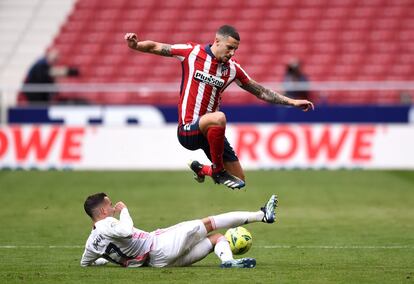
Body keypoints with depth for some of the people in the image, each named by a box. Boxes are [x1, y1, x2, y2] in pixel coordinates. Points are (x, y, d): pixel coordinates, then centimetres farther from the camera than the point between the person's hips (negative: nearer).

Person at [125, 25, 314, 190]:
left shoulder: (233, 69, 3)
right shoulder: (192, 52, -7)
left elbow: (261, 92, 11)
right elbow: (156, 48, 0)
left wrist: (292, 102, 7)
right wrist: (135, 45, -19)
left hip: (209, 130, 6)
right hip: (187, 130, -5)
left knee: (239, 179, 4)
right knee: (218, 118, -39)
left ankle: (201, 170, 35)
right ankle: (218, 171, -18)